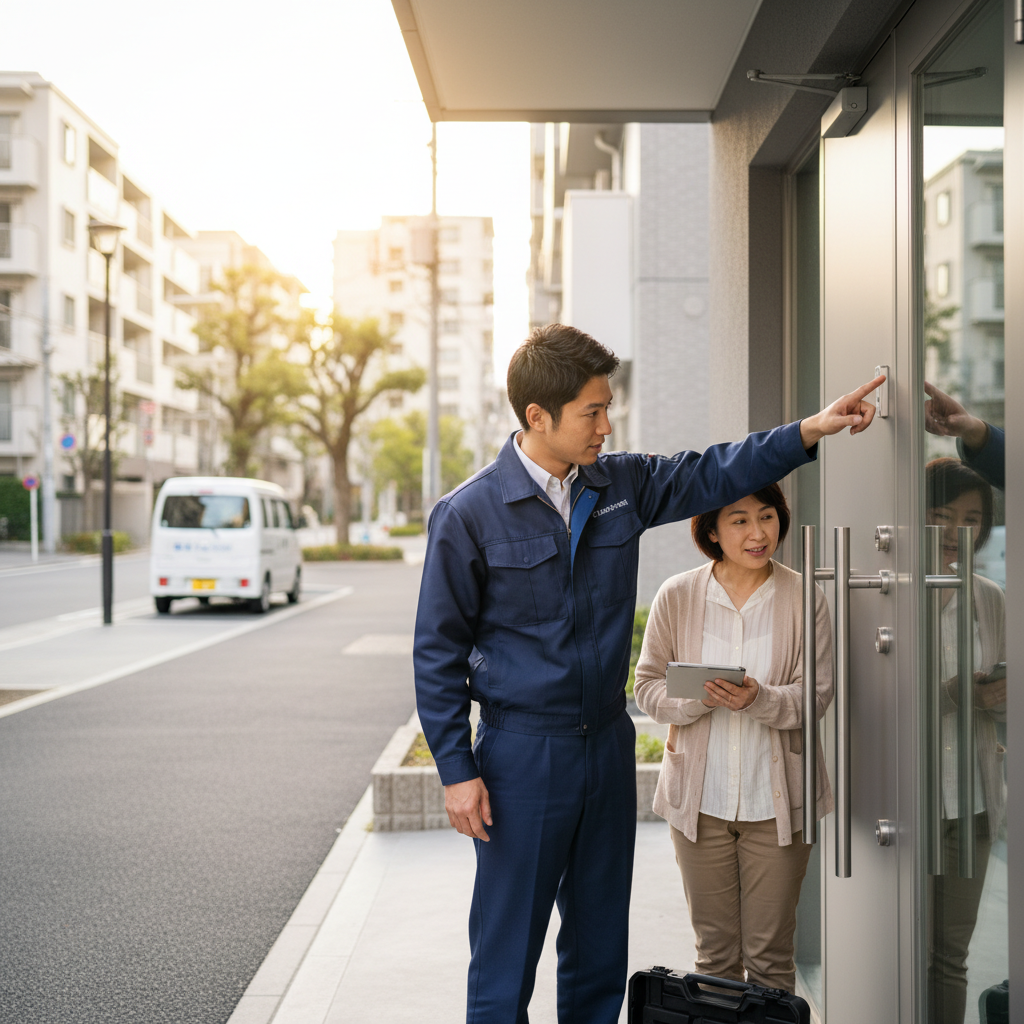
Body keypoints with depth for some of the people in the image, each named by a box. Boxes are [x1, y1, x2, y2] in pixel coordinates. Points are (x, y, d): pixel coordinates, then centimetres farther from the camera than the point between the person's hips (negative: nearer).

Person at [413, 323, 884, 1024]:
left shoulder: (623, 485, 2)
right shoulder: (469, 514, -11)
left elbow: (711, 475, 11)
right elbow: (439, 651, -7)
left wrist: (809, 430, -2)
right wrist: (457, 770, -10)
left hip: (609, 745, 5)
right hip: (522, 754, -5)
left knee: (601, 942, 16)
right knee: (506, 953, 2)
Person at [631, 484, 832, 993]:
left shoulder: (804, 597, -1)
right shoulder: (677, 596, 0)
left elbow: (816, 694, -4)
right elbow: (647, 685, 2)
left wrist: (759, 699, -24)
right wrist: (696, 698, -18)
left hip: (777, 798, -1)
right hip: (700, 798, 1)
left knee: (770, 954, 4)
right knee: (715, 953, 9)